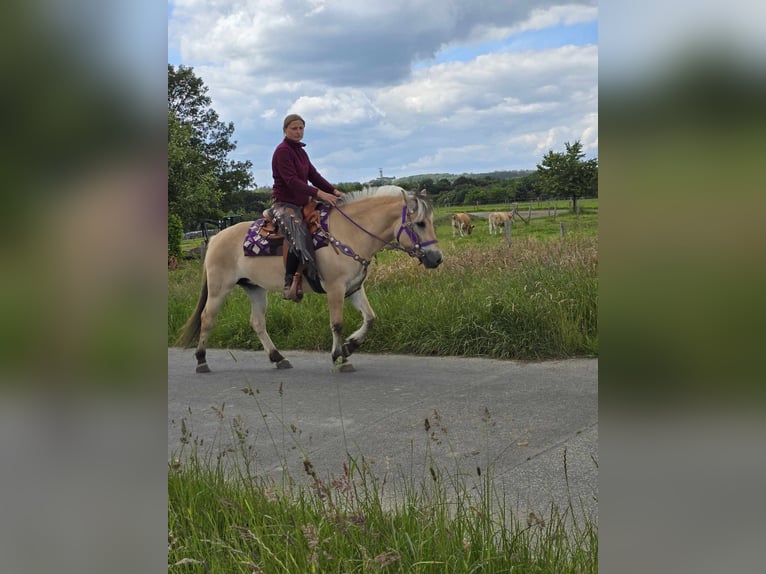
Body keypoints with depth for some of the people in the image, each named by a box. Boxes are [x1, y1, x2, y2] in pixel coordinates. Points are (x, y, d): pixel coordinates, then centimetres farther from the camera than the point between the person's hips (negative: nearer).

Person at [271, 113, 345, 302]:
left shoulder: (301, 152, 18)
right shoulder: (282, 151, -10)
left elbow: (314, 175, 11)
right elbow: (291, 181, -21)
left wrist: (333, 190, -5)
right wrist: (319, 193, -28)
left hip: (301, 203, 10)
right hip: (284, 203, -10)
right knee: (299, 235, -34)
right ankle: (290, 285, -33)